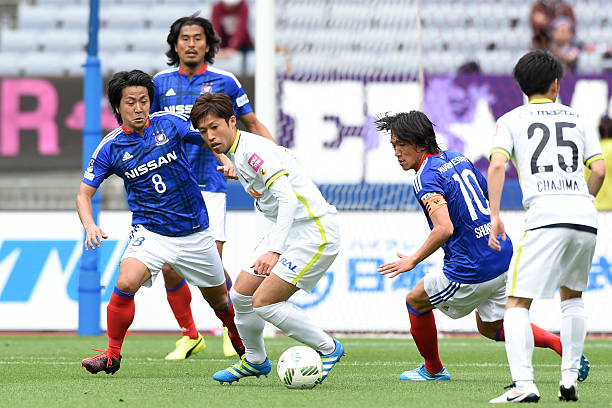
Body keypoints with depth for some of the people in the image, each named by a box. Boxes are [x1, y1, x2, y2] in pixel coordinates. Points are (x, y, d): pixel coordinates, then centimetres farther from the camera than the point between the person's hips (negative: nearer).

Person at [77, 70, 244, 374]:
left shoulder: (171, 124, -6)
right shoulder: (111, 148, -8)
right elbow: (84, 193, -4)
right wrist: (90, 227, -22)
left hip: (194, 232, 2)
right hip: (150, 232, -2)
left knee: (219, 298, 16)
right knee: (126, 283, -28)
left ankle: (243, 345, 47)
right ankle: (112, 355, -12)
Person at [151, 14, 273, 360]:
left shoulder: (224, 82, 2)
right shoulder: (162, 82, 7)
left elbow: (253, 125, 10)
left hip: (209, 186, -2)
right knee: (170, 267, -3)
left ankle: (232, 329, 17)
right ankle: (190, 335, 17)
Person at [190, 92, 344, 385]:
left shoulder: (253, 150, -21)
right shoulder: (236, 154, 9)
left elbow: (288, 199, -30)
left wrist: (274, 251, -37)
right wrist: (236, 174, 37)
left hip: (313, 231, -10)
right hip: (287, 231, 10)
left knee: (264, 302, -15)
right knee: (241, 294, 9)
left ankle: (328, 349, 2)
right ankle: (255, 361, 31)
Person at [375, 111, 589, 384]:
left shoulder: (426, 179, -16)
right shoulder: (459, 159, 12)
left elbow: (444, 229, -28)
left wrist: (413, 261, -17)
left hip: (472, 271, -8)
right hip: (504, 257, 8)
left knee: (415, 300, 16)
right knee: (490, 328, 22)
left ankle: (432, 369, 29)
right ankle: (560, 343, 7)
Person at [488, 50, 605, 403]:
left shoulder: (511, 120, 12)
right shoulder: (576, 118, 20)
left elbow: (497, 165, -4)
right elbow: (599, 170, 13)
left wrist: (495, 216, -4)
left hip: (545, 218, -4)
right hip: (585, 218, 4)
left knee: (517, 304, -4)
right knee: (573, 296, 25)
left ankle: (524, 383, -22)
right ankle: (570, 380, 18)